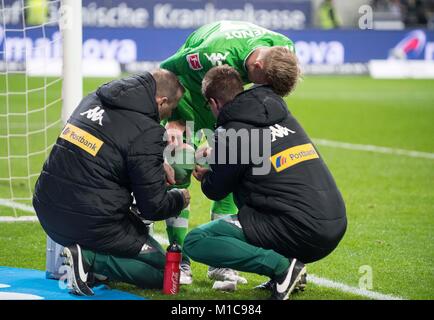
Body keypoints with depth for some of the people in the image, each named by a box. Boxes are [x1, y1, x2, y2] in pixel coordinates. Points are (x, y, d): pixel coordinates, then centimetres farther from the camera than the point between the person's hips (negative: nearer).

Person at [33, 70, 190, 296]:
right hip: (92, 224, -8)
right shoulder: (147, 132, -14)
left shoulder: (93, 100, 8)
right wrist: (179, 199, 12)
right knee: (162, 271, 6)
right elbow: (154, 207, -10)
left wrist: (158, 166, 27)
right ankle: (89, 259, -12)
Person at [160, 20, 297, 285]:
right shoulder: (215, 56, -43)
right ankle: (179, 261, -7)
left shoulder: (284, 49, -25)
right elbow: (167, 70, -27)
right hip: (188, 88, -5)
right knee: (180, 171, -13)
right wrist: (175, 120, -29)